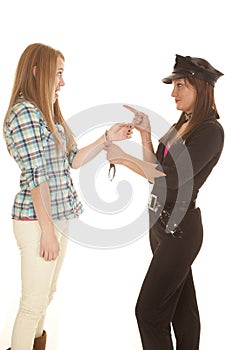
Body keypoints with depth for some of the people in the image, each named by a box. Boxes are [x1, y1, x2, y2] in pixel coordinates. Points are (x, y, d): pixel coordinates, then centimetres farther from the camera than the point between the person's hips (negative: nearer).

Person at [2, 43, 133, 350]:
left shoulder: (48, 114, 14)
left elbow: (72, 161, 15)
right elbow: (36, 176, -19)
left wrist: (108, 138, 9)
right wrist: (48, 229, -18)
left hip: (60, 217, 9)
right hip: (37, 220, -9)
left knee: (46, 295, 20)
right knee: (34, 304, 0)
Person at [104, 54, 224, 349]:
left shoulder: (210, 130, -15)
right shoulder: (180, 126, 13)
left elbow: (173, 178, -23)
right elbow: (156, 169, 14)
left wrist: (123, 158, -17)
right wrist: (145, 133, 4)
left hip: (179, 227, -9)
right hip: (159, 222, 9)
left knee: (149, 311, -5)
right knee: (182, 305, 18)